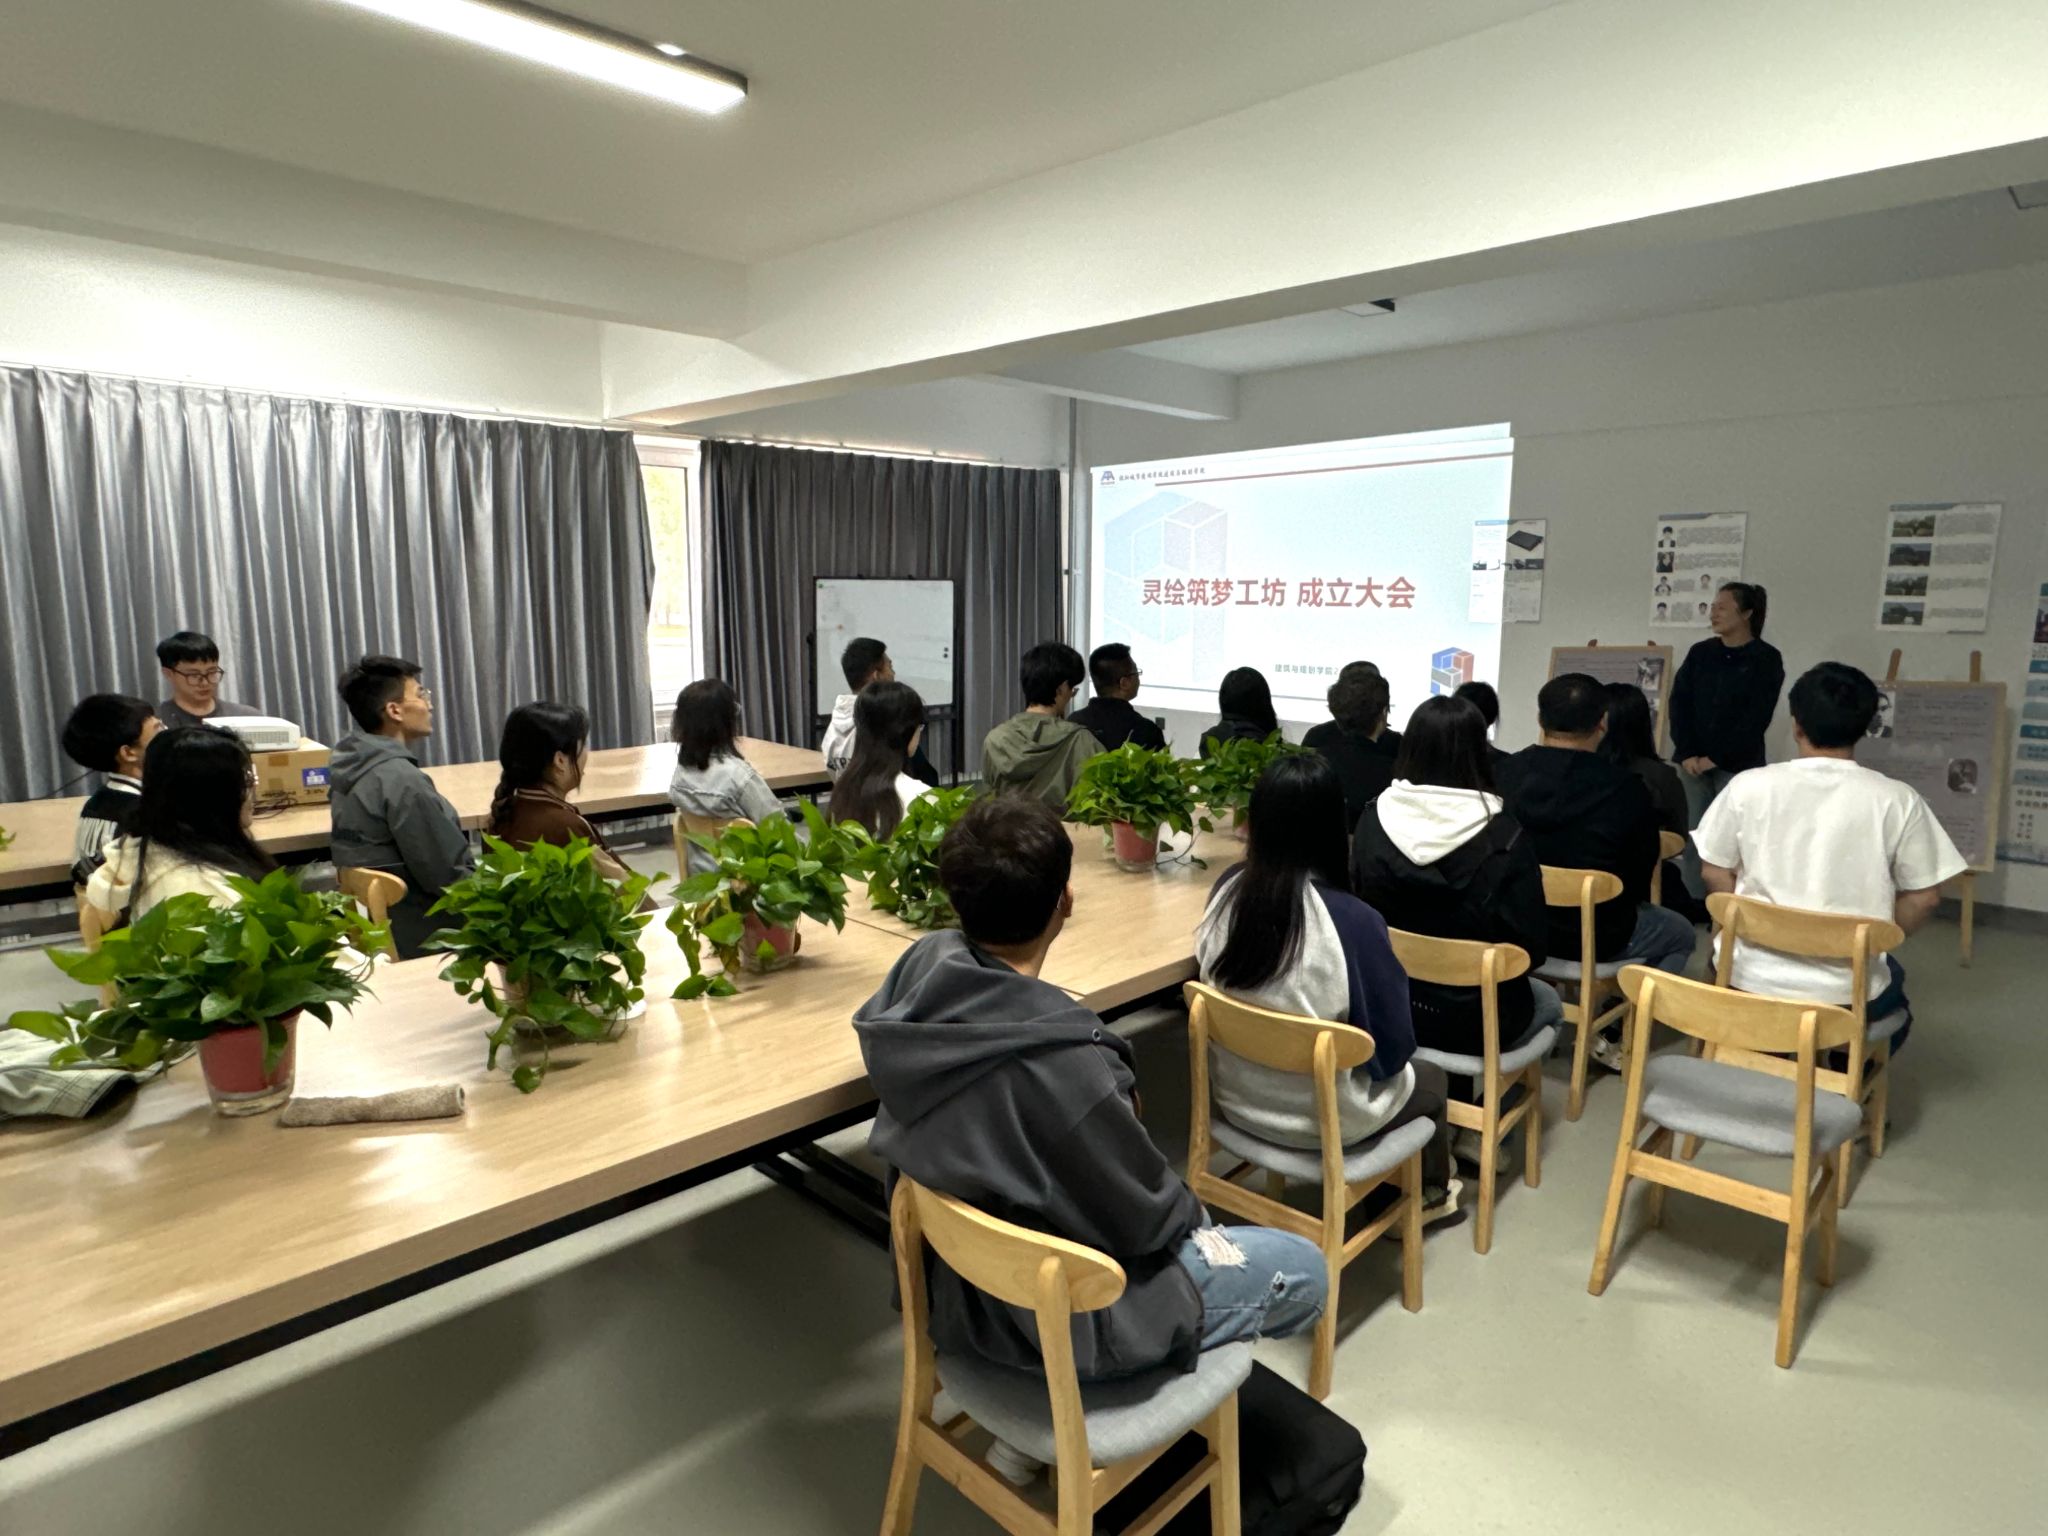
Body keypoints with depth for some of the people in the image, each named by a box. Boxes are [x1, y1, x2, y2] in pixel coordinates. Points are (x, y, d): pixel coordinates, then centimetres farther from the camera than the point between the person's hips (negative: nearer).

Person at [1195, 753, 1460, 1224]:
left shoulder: (1228, 888, -14)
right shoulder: (1352, 920, -29)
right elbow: (1391, 1048, -16)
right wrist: (1391, 1063, 5)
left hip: (1236, 1098, 5)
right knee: (1430, 1080, 28)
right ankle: (1429, 1197, 51)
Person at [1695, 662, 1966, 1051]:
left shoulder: (1748, 786, -8)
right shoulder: (1897, 800, -8)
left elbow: (1714, 873, 0)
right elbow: (1924, 898, -1)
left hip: (1753, 979, 0)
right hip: (1849, 991, 0)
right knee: (1889, 977, 35)